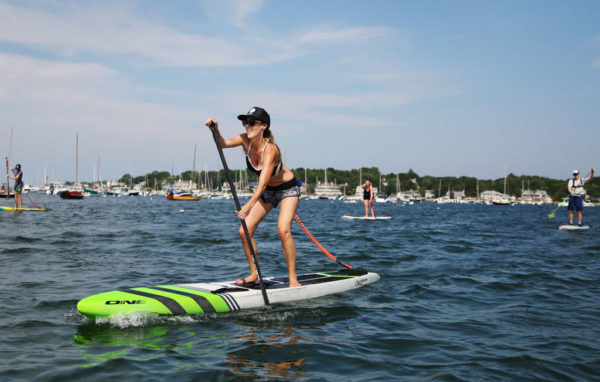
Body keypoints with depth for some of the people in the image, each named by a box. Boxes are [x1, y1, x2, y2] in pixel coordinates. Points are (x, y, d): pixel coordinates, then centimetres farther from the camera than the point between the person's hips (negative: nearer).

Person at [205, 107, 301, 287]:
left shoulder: (270, 148, -33)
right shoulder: (246, 140, -13)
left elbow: (262, 183, -43)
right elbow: (223, 143, -26)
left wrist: (249, 205, -54)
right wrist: (215, 130, -45)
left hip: (288, 189, -7)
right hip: (267, 191, 7)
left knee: (283, 230, -25)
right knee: (244, 231, -4)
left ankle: (293, 278, -13)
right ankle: (254, 274, 11)